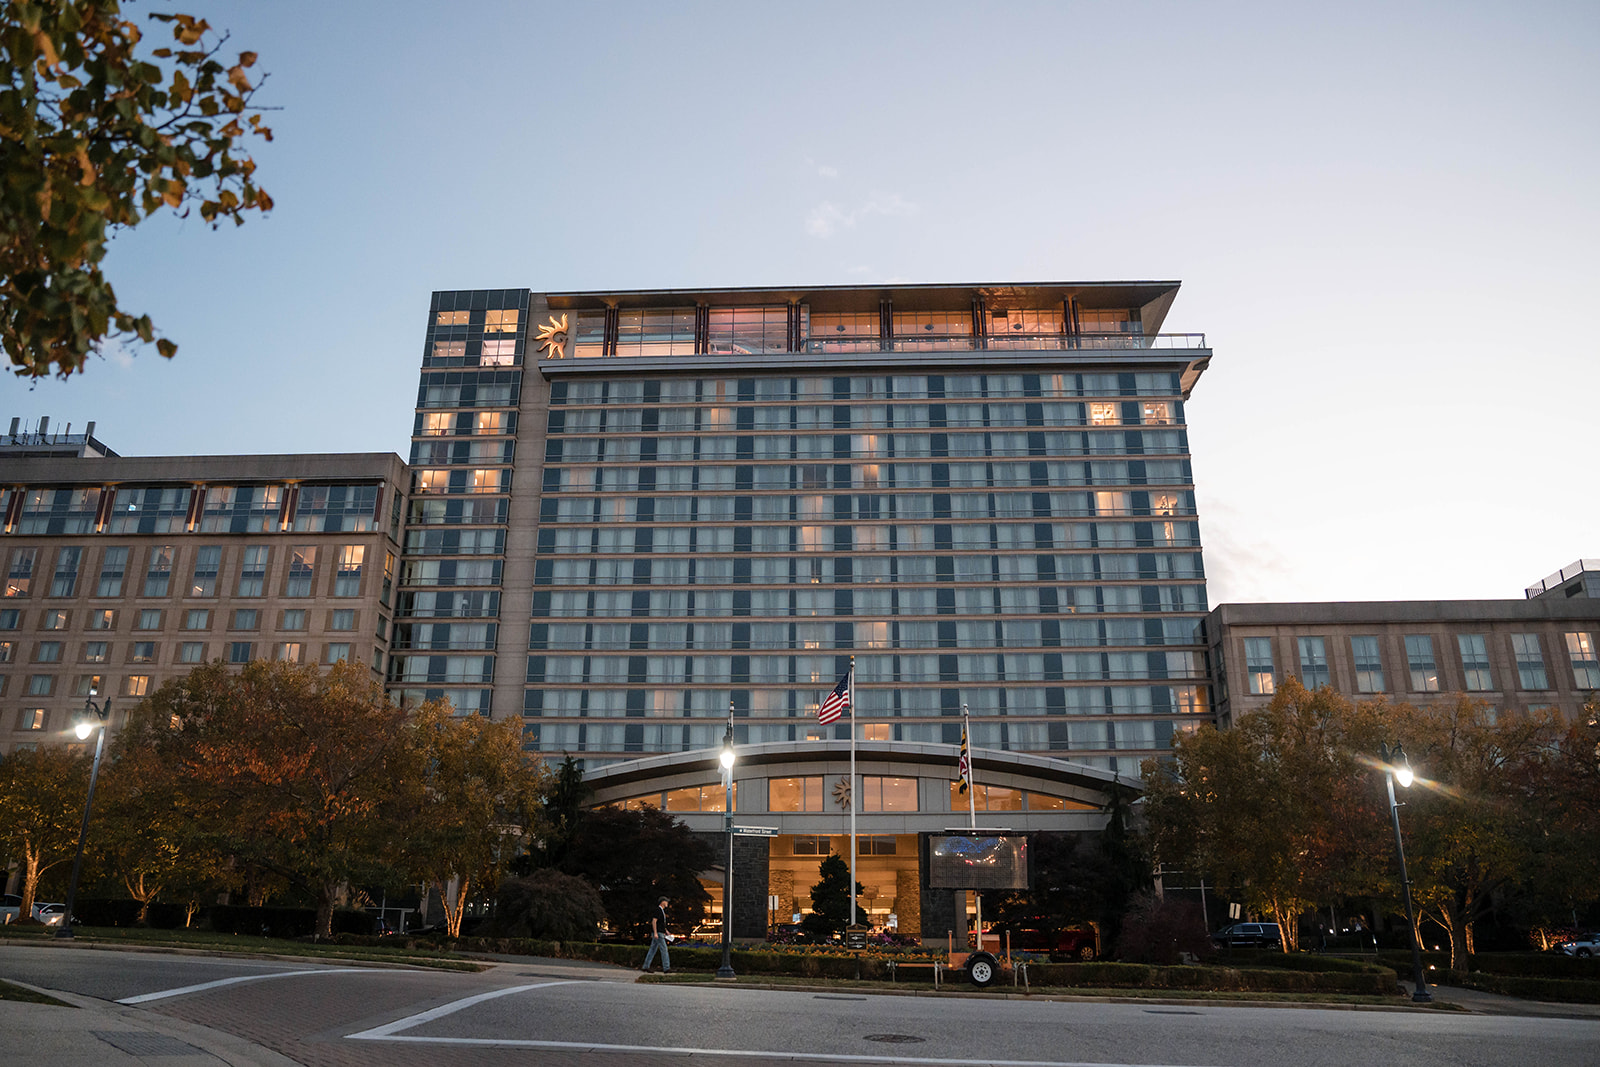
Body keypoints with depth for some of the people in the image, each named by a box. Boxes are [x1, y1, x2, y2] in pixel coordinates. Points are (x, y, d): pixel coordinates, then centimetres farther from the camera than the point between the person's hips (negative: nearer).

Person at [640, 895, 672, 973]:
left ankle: (645, 967, 10)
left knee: (653, 950, 9)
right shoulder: (658, 910, -12)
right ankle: (666, 968, -11)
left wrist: (666, 931, 24)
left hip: (659, 934, 10)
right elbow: (654, 921, -20)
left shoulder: (661, 911, 19)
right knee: (664, 949, -10)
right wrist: (655, 933, -25)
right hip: (658, 934, -10)